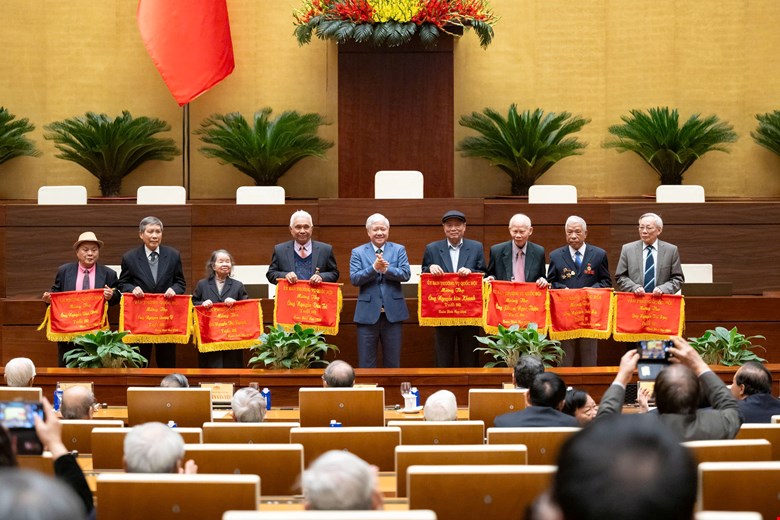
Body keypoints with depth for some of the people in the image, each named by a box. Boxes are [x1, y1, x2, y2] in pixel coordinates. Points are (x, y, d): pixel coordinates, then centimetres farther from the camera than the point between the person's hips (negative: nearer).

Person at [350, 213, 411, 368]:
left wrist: (386, 269, -21)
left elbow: (406, 274, -6)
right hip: (368, 314, -1)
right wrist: (374, 268, -20)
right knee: (366, 364, 3)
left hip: (393, 313, 1)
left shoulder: (399, 250, 7)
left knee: (393, 363, 8)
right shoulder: (358, 252, 5)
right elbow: (354, 279, -7)